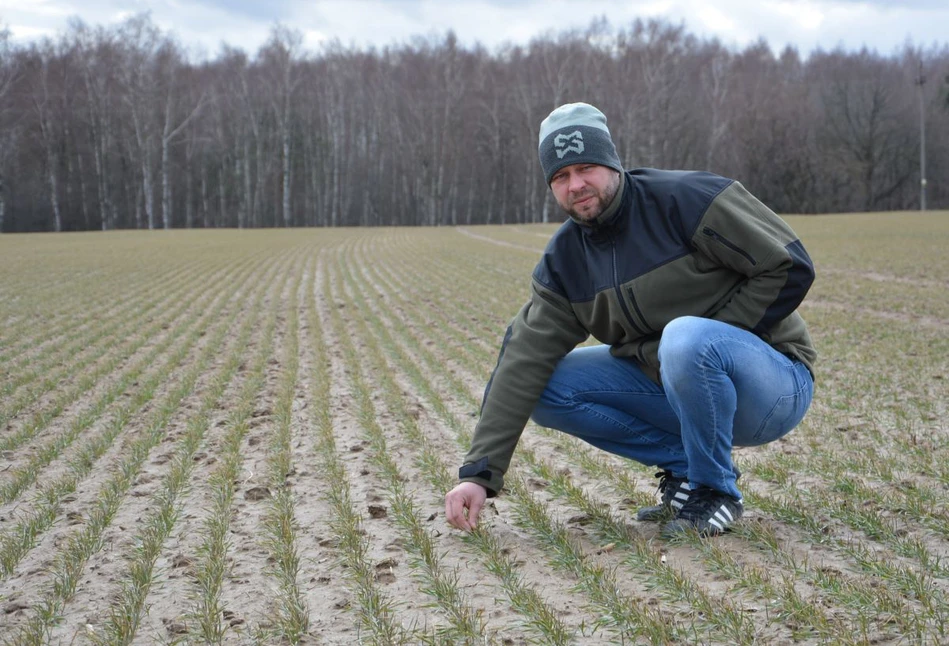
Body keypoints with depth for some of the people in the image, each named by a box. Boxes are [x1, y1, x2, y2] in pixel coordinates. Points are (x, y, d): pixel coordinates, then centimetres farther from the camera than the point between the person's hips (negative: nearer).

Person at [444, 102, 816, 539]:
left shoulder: (688, 199, -17)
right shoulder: (564, 261, 0)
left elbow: (790, 268, -17)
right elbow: (523, 363, -6)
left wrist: (705, 342, -19)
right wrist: (479, 473, -13)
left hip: (774, 384, -6)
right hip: (668, 382, 6)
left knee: (686, 339, -38)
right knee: (547, 386, -7)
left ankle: (714, 491, -13)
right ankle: (682, 466, 0)